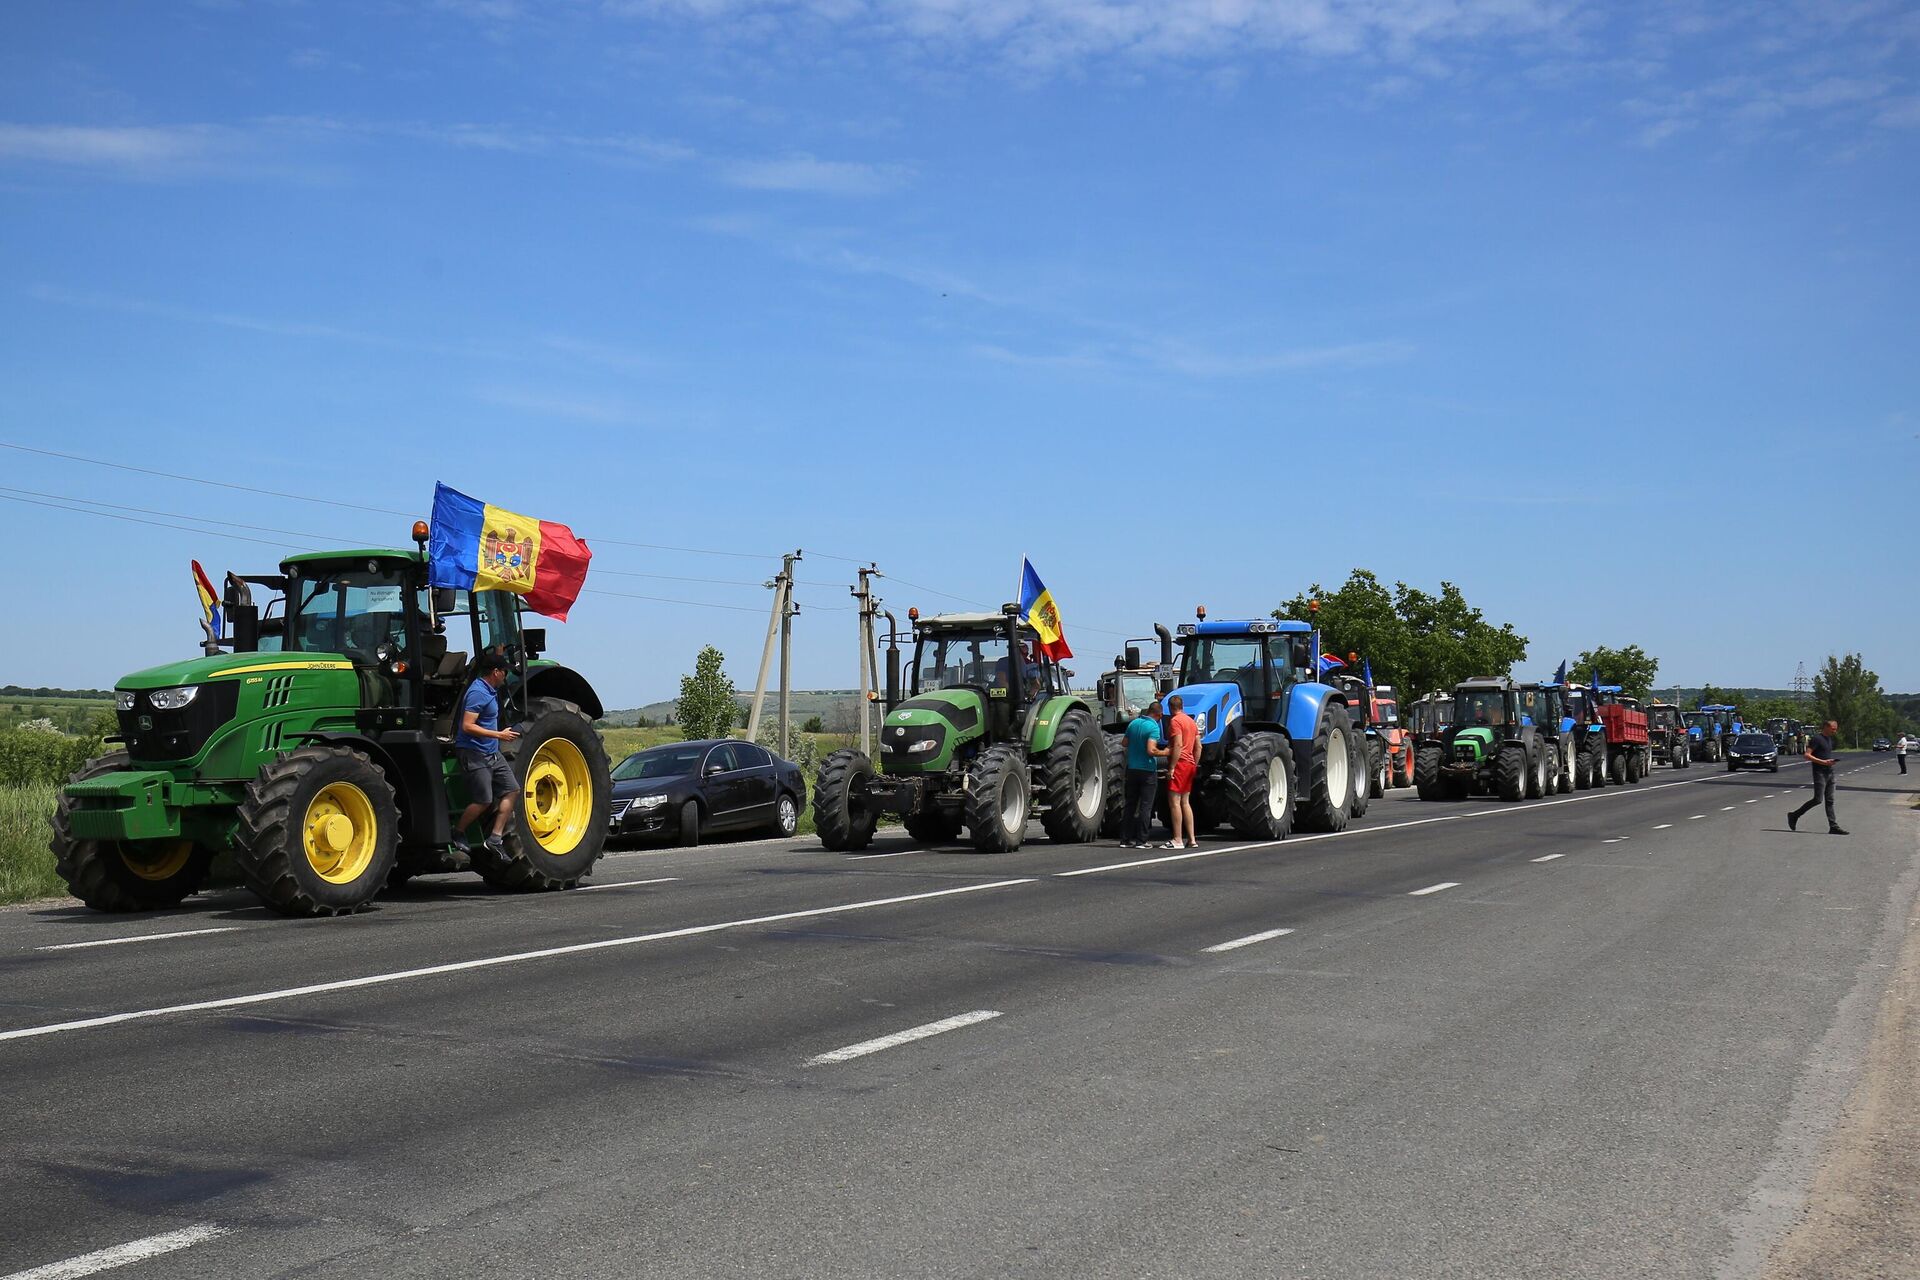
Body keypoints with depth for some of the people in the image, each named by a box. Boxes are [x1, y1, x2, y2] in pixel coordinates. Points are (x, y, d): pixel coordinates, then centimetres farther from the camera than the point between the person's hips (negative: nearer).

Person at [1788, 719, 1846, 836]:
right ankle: (1794, 816, 1)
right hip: (1819, 772, -8)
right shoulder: (1816, 739, -10)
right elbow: (1807, 755, -17)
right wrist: (1823, 762, -22)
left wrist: (1831, 761, 12)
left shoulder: (1830, 739, 17)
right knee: (1818, 799, -12)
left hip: (1829, 772, 9)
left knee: (1830, 801, 5)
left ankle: (1833, 826, 3)